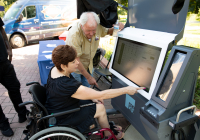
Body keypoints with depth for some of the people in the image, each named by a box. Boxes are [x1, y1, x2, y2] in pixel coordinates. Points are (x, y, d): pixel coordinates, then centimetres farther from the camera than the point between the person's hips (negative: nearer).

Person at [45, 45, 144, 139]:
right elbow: (101, 95, -35)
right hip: (61, 120, -8)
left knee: (97, 101, 8)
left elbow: (74, 88, 6)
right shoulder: (65, 85, -38)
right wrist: (126, 90, -27)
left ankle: (107, 127, 27)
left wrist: (92, 97, -2)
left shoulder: (55, 70, -8)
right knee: (100, 108, -3)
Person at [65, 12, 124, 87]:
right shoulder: (74, 35, -33)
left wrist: (117, 27, -15)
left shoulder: (98, 27, -16)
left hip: (88, 65, 5)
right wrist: (88, 77, -22)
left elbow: (106, 31, 9)